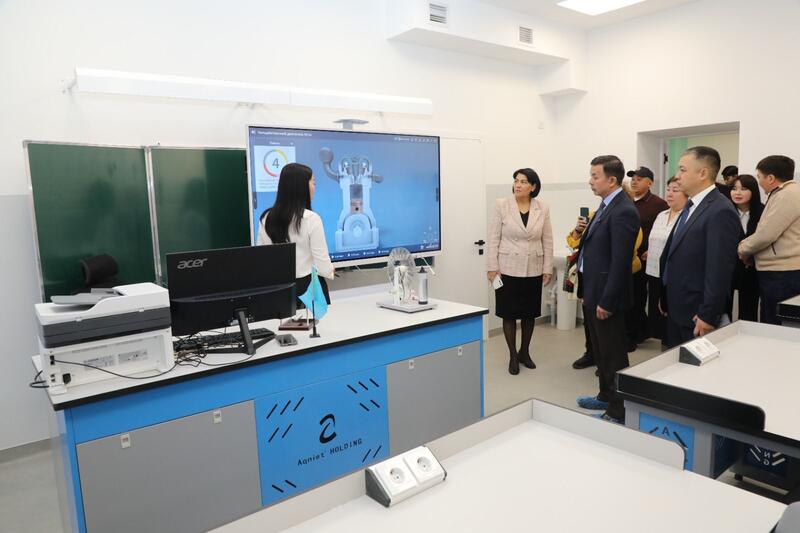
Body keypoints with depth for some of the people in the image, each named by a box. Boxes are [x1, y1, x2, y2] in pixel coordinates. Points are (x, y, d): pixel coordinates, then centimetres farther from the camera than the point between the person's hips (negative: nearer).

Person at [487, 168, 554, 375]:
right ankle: (513, 356, 19)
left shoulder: (543, 208, 0)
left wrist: (548, 268, 1)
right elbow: (493, 238, -5)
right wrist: (492, 266, -9)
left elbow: (547, 241, 4)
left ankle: (525, 352, 30)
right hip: (508, 268, -2)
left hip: (533, 270, 2)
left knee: (530, 313, 12)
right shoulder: (502, 205, -5)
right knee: (509, 313, 4)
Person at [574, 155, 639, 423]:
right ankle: (606, 396, 37)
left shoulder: (623, 211, -19)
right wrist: (587, 291, 14)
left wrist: (606, 301, -20)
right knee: (600, 350, 21)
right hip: (593, 291, 10)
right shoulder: (606, 205, 11)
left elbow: (620, 262, -22)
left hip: (606, 295, -10)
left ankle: (618, 411, 15)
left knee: (613, 355, 2)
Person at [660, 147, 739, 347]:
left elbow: (720, 269, -21)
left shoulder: (721, 212, -18)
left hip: (696, 314, -8)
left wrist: (708, 316, -20)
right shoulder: (691, 206, 12)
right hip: (676, 309, 8)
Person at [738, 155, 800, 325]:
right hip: (777, 272, 10)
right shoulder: (781, 194, 17)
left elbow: (765, 235, -20)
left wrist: (743, 250, -3)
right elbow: (766, 232, 21)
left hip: (783, 275, -10)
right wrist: (746, 246, 6)